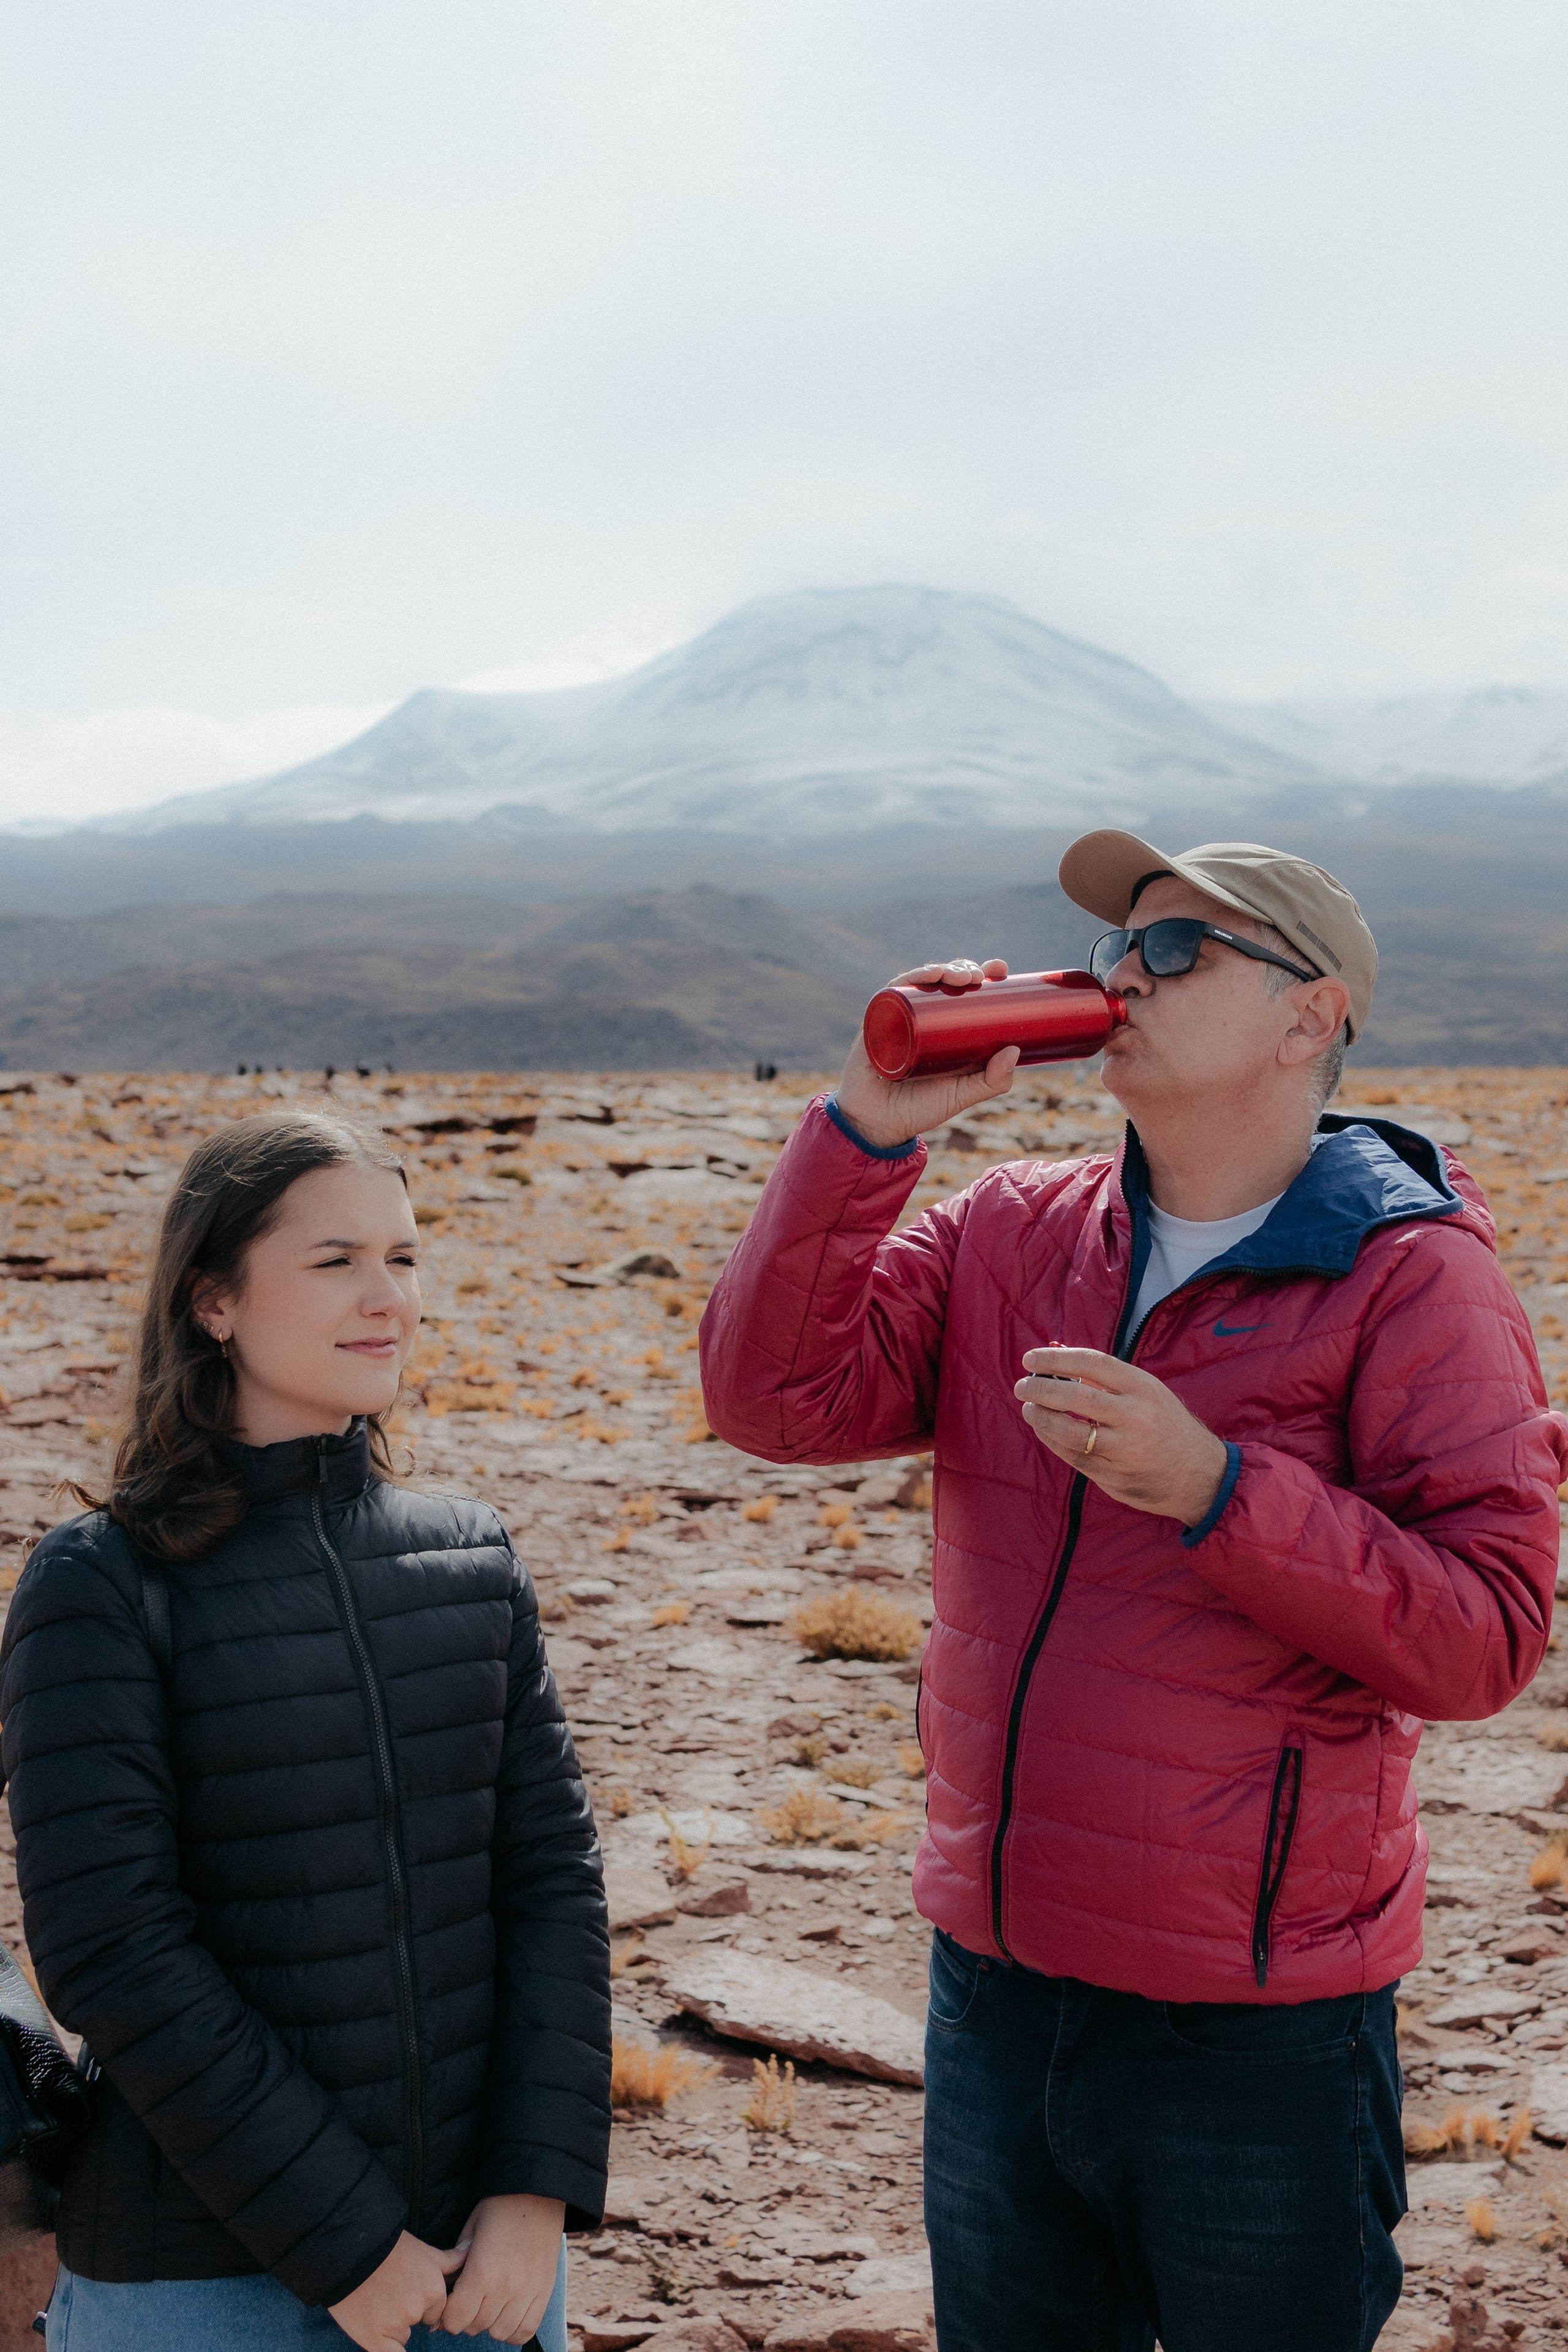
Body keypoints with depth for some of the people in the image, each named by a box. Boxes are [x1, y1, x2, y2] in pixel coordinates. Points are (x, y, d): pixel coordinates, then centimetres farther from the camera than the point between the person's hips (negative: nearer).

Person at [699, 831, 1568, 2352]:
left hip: (1255, 2028, -5)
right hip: (997, 1982, 5)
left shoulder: (1411, 1279, -12)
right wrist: (869, 1126, -15)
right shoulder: (1011, 1234, 3)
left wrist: (1207, 1485, -29)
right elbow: (776, 1397, -7)